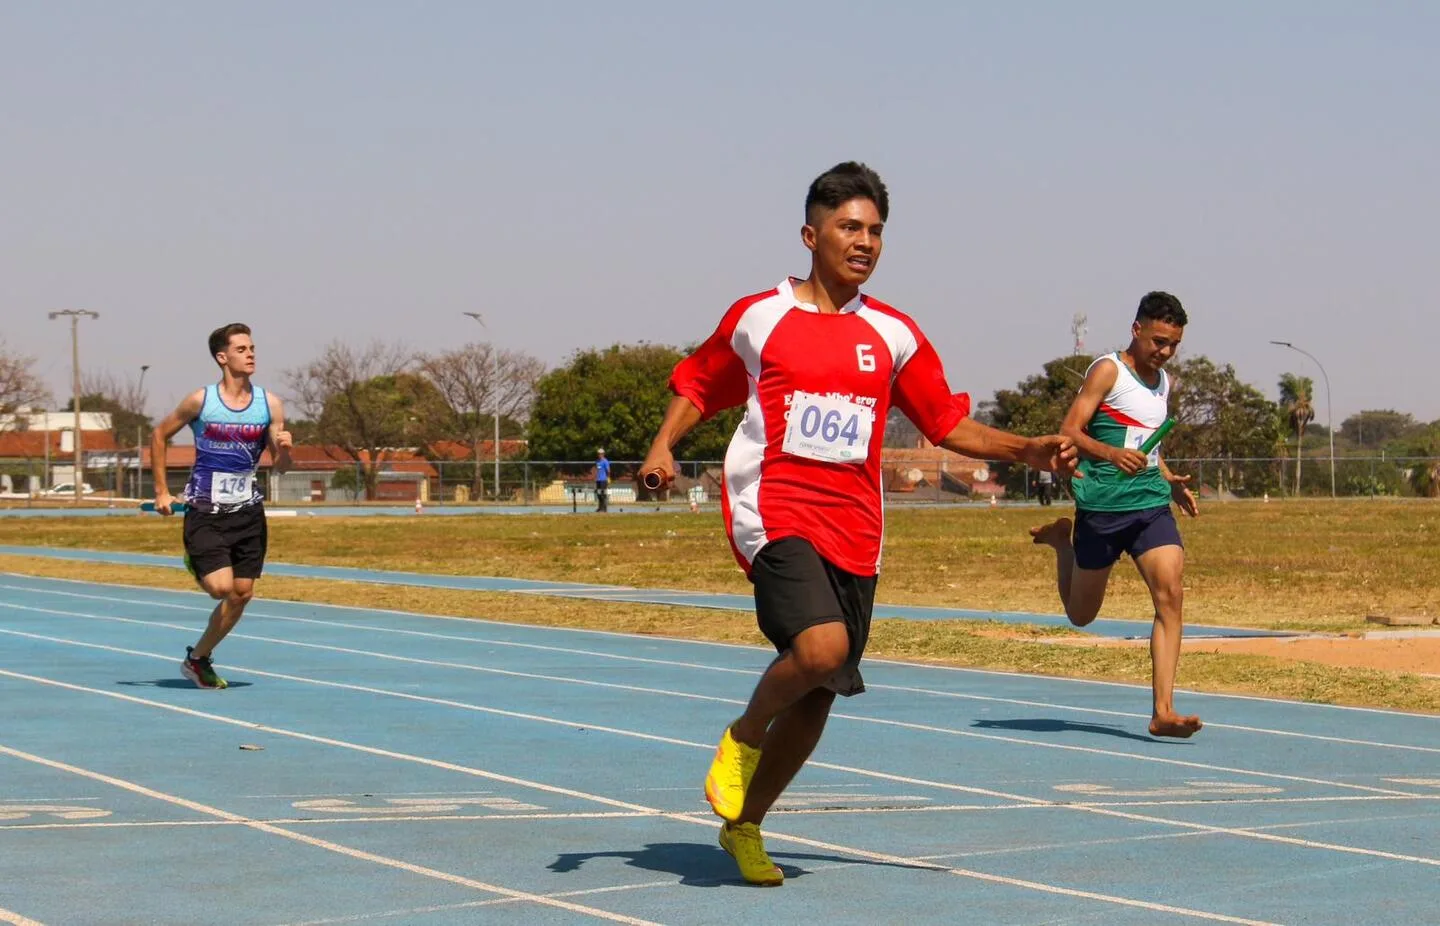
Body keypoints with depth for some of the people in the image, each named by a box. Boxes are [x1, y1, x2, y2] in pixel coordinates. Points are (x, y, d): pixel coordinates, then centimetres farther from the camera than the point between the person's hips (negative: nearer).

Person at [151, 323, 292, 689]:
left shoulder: (270, 404, 0)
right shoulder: (200, 401, -6)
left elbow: (280, 466, 3)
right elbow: (160, 435, 7)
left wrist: (284, 449, -21)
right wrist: (161, 491, 4)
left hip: (248, 511, 4)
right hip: (204, 512, -4)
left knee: (242, 594, 4)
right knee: (221, 587, -18)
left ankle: (198, 658, 22)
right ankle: (195, 563, 16)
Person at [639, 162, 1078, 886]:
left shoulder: (894, 335, 11)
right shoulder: (756, 317, 4)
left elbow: (949, 424, 14)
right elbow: (695, 386, 17)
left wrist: (1028, 450, 0)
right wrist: (663, 446, -1)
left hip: (854, 529, 4)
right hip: (774, 508, -4)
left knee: (821, 692, 6)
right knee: (822, 646, -28)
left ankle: (744, 826, 26)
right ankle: (743, 736, 2)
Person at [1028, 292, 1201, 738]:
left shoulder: (1164, 382, 17)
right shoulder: (1108, 371, -5)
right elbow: (1068, 431, -13)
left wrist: (1170, 482, 14)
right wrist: (1111, 454, -30)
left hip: (1152, 505, 5)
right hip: (1101, 505, -5)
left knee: (1170, 596, -14)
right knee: (1080, 614, 8)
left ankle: (1163, 711, -16)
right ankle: (1061, 541, 38)